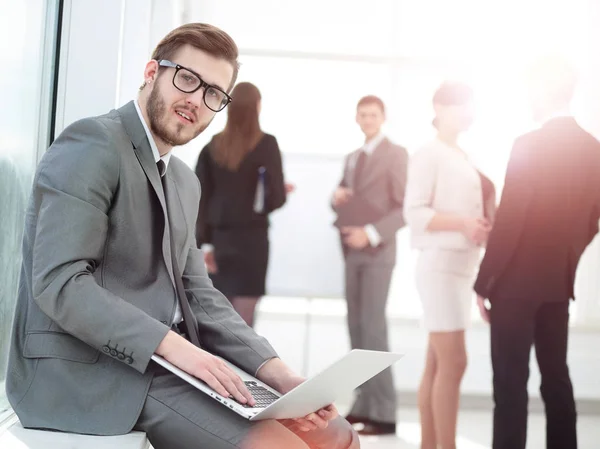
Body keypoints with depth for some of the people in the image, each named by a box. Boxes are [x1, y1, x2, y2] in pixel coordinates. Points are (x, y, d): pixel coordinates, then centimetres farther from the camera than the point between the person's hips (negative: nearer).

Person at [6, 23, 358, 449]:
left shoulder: (185, 182, 18)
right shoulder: (93, 145, -11)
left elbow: (197, 296, 13)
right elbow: (59, 283, -20)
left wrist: (278, 374, -1)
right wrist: (172, 346, -25)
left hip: (167, 361, 9)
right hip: (90, 371, -9)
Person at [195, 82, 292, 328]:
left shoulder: (213, 146, 6)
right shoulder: (266, 144, -6)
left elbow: (200, 197, 3)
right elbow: (276, 197, -11)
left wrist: (205, 241, 5)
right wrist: (283, 190, 12)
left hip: (219, 237, 4)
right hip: (251, 238, -4)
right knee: (243, 318, -1)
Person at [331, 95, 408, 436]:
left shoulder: (396, 154, -3)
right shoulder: (352, 158, 19)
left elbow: (405, 209, -11)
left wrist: (372, 233, -19)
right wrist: (337, 198, 0)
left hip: (378, 252, -7)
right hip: (352, 253, 7)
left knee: (373, 328, -12)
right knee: (357, 328, 5)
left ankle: (384, 413, -10)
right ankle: (364, 405, 10)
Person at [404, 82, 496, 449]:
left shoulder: (465, 159, 16)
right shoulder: (430, 155, -8)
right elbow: (415, 213, -15)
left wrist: (484, 224, 3)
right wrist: (463, 224, -24)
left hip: (464, 265, 8)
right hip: (441, 264, -8)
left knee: (438, 363, 8)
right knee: (453, 362, -11)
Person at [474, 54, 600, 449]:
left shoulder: (530, 145, -15)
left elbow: (508, 222, -16)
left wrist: (484, 284, -9)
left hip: (516, 283, -7)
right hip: (559, 283, 7)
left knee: (511, 382, -1)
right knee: (556, 377, 14)